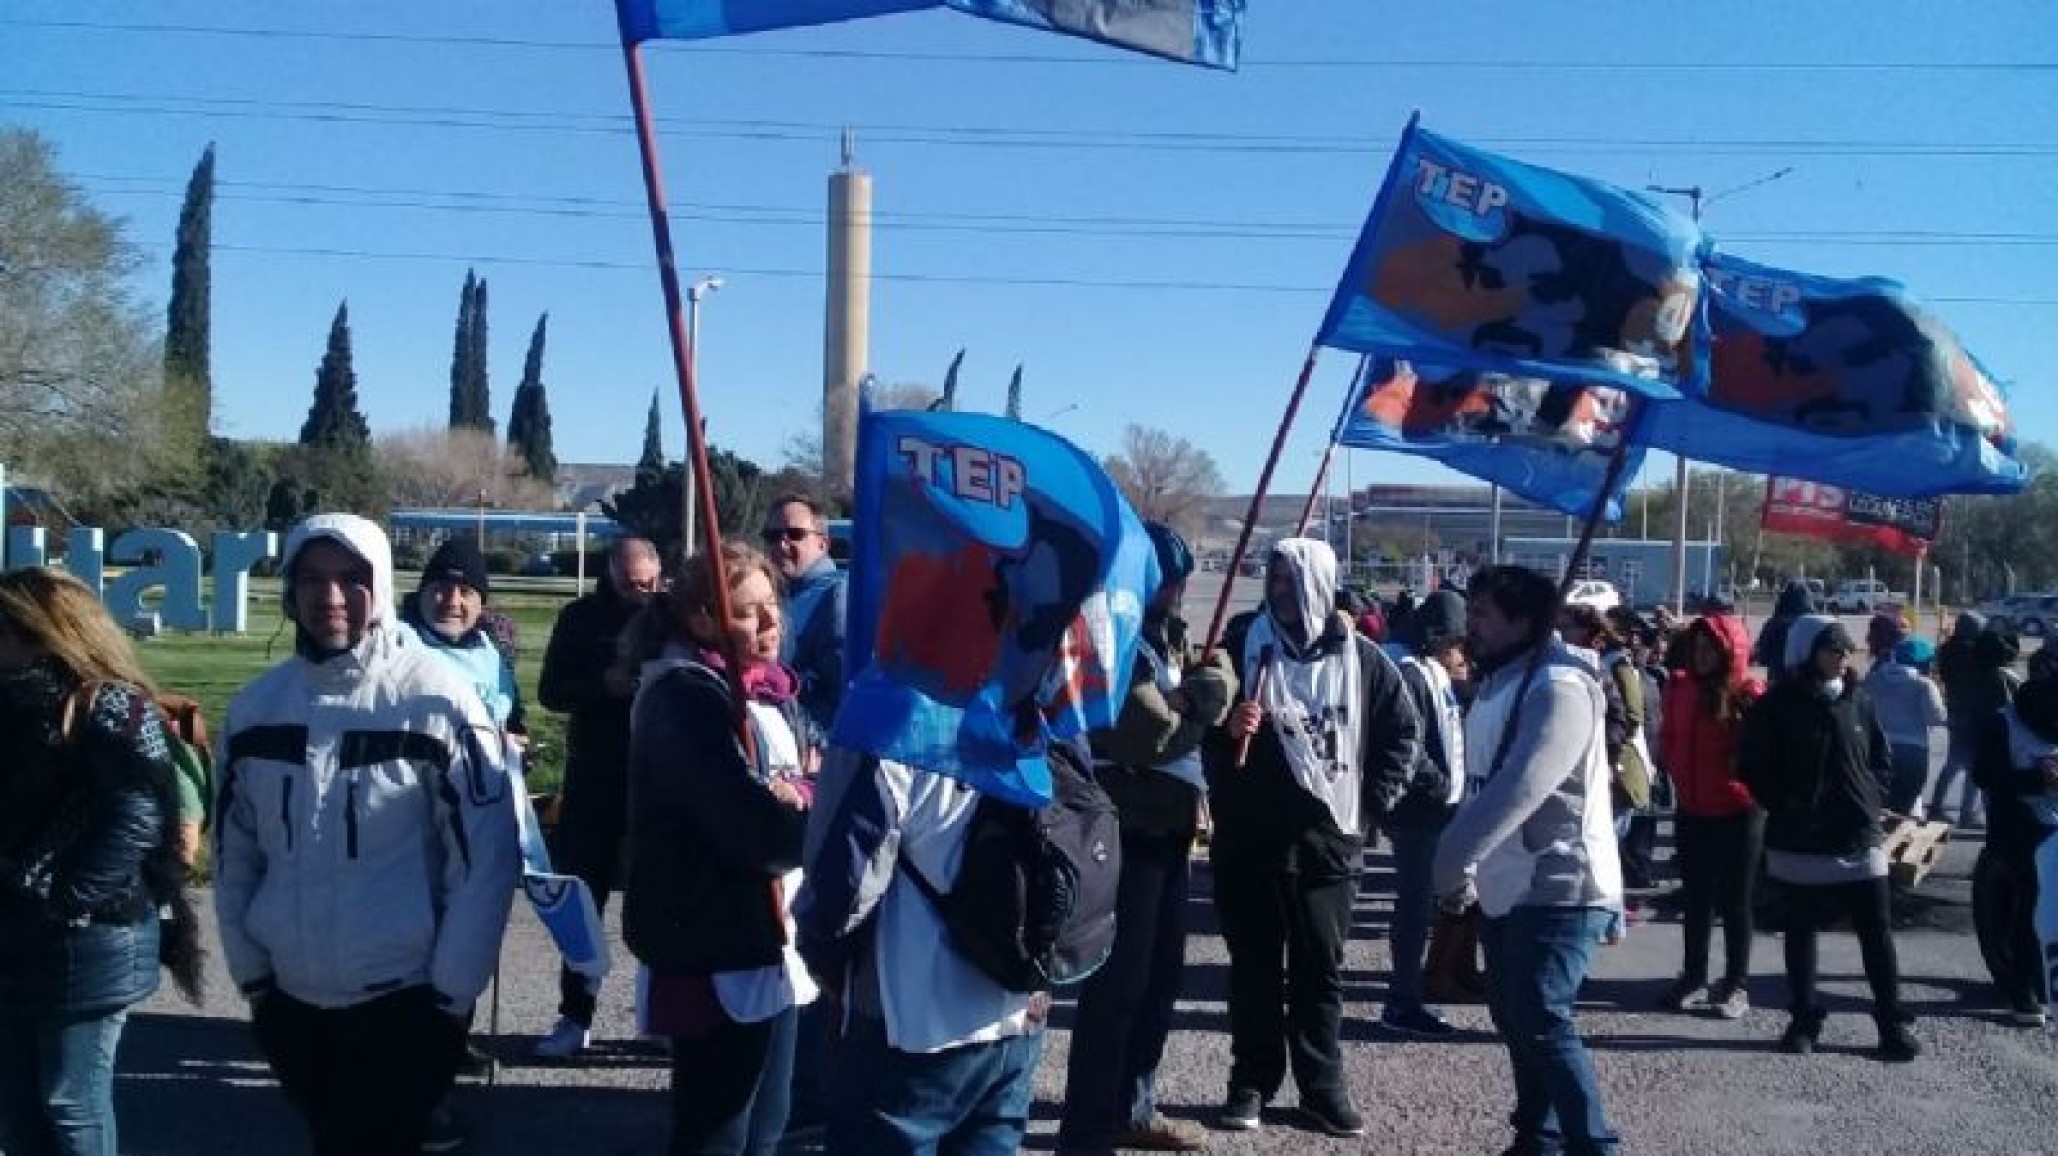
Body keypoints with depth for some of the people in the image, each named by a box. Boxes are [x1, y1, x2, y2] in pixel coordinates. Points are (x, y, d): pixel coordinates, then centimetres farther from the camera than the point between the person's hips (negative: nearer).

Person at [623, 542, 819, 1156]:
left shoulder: (771, 688, 11)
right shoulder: (685, 696, -16)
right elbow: (758, 828, -25)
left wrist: (801, 800, -11)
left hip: (773, 944, 9)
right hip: (719, 955, -9)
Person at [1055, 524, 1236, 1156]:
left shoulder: (1162, 634, 12)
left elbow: (1190, 714, 16)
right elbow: (1155, 735, -21)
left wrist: (1212, 682, -5)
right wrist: (1207, 699, -6)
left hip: (1166, 826, 9)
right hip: (1127, 830, -9)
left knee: (1160, 973, 15)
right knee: (1118, 978, -3)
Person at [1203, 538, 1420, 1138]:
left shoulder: (1360, 658, 2)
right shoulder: (1241, 646, -1)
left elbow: (1404, 729, 13)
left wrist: (1372, 794, 5)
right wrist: (1225, 728, -17)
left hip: (1329, 840, 0)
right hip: (1249, 837, 0)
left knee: (1321, 971, 8)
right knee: (1254, 969, 8)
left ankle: (1323, 1087, 17)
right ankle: (1251, 1082, 18)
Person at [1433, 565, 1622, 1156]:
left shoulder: (1559, 687, -19)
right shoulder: (1499, 683, 13)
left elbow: (1516, 791, -27)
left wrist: (1452, 864, -20)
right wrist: (1465, 867, 7)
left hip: (1560, 889, -10)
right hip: (1509, 886, 10)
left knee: (1542, 1022, -15)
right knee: (1513, 1015, 16)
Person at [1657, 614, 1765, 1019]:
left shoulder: (1749, 694, -13)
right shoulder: (1680, 687, 2)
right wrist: (1678, 772, 2)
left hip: (1739, 810, -5)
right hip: (1691, 809, 5)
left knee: (1735, 900, 6)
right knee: (1695, 897, 13)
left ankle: (1736, 985, 14)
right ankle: (1694, 978, 23)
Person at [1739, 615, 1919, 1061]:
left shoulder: (1858, 701, 5)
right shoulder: (1776, 706, -5)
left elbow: (1882, 759, 14)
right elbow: (1753, 767, -2)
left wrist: (1868, 799, 1)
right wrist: (1786, 806, -8)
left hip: (1860, 839, 2)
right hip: (1800, 843, -2)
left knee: (1877, 932, 3)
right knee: (1800, 931, 9)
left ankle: (1893, 1022, 12)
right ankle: (1803, 1019, 20)